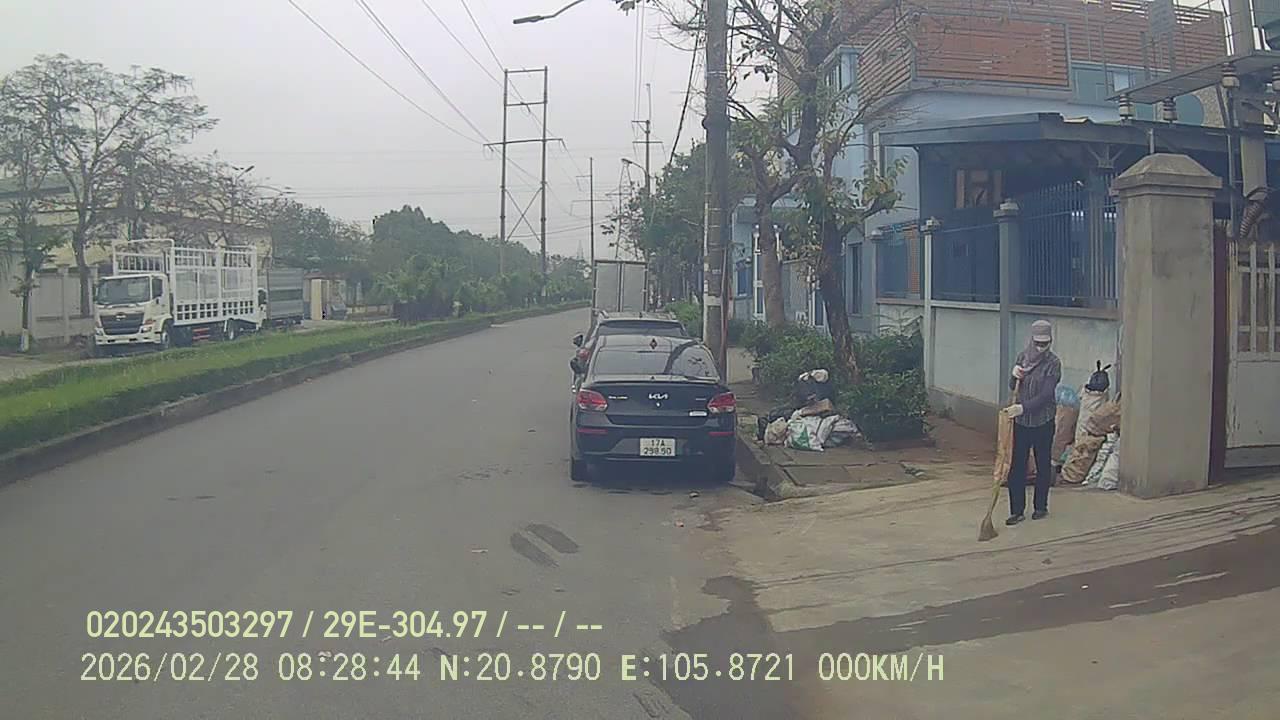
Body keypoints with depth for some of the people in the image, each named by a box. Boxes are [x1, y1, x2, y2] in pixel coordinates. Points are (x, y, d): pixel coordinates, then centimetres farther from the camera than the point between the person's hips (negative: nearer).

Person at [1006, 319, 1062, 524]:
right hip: (1021, 421, 4)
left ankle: (1041, 506, 24)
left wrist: (1023, 407, -28)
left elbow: (1046, 394, -17)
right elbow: (1013, 388, 11)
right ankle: (1017, 510, 6)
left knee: (1043, 464, 10)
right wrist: (1014, 376, -11)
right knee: (1017, 465, 1)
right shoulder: (1023, 357, 4)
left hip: (1043, 421, -3)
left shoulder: (1053, 363, -10)